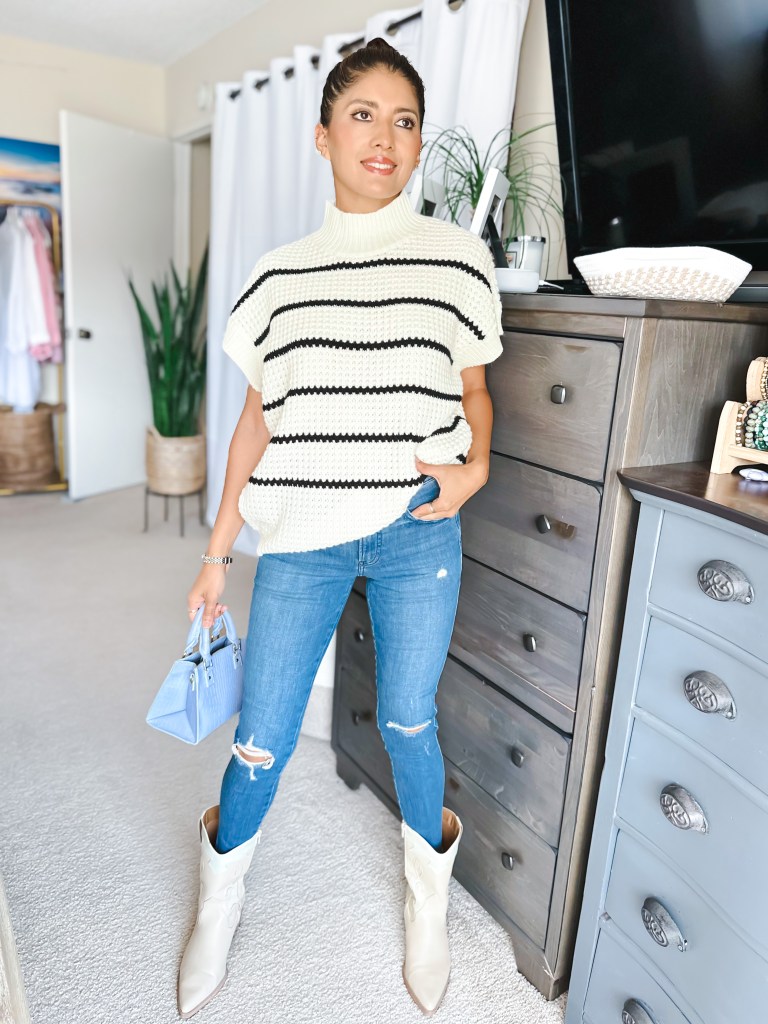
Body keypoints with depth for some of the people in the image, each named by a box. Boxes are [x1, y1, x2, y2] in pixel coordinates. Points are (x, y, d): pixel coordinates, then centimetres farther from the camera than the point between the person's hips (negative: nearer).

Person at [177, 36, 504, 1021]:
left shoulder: (456, 257, 2)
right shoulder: (280, 273, 5)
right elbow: (259, 417, 8)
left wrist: (475, 464, -9)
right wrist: (216, 551, 8)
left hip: (416, 533, 0)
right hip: (300, 536, 1)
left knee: (408, 722, 11)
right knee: (260, 740, 7)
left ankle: (428, 897, 42)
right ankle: (219, 899, 39)